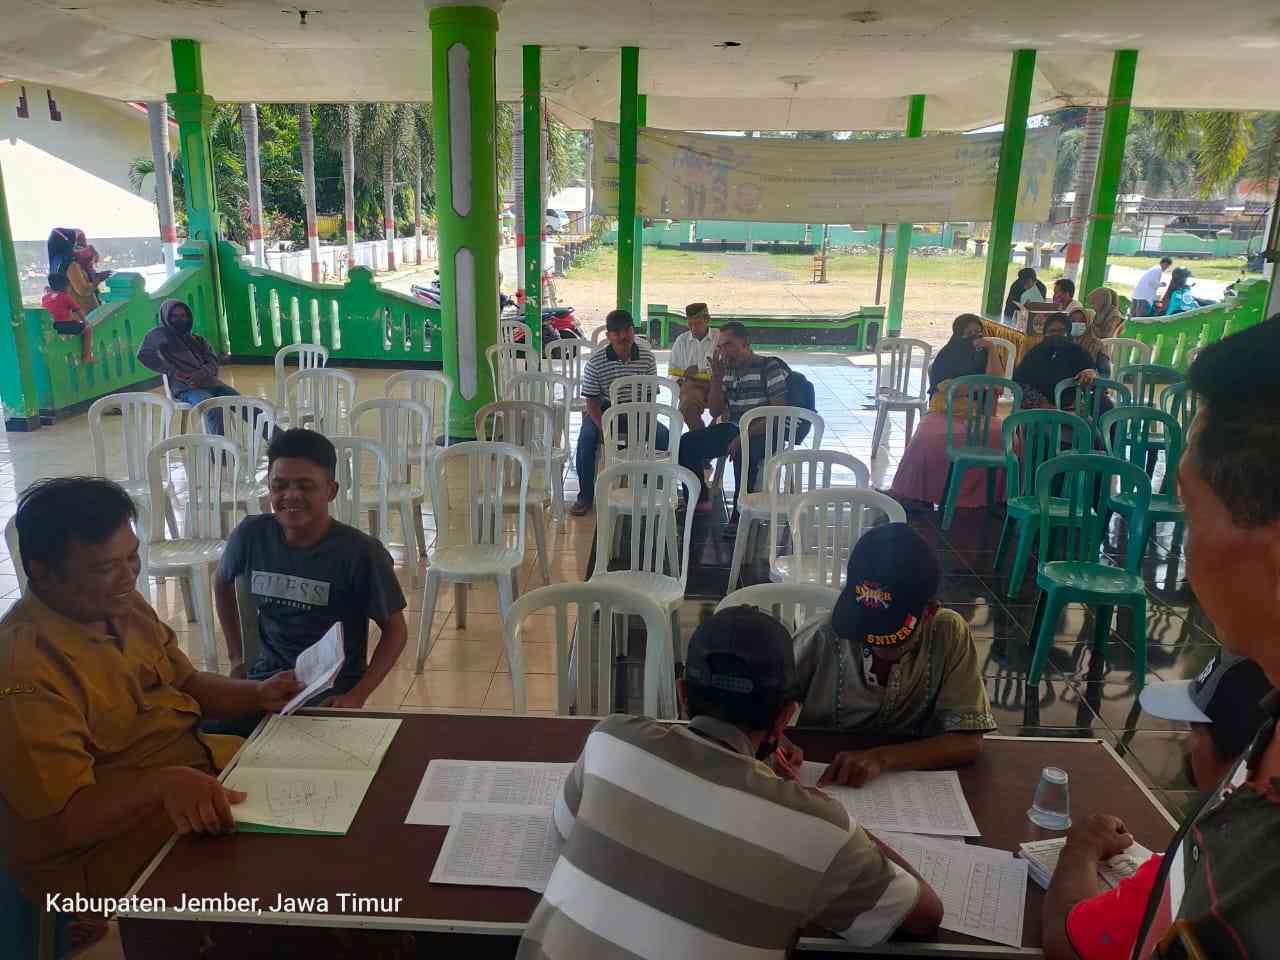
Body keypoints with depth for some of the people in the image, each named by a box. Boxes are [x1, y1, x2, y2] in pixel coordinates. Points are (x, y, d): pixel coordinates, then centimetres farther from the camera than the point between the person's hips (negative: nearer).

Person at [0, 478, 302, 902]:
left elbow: (188, 684, 14)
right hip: (103, 844, -9)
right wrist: (163, 784, -39)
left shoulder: (125, 606, 1)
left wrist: (257, 694, -3)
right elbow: (64, 819, -24)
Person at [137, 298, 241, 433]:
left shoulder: (198, 339, 27)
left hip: (209, 382, 5)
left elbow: (213, 362, 14)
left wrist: (203, 373, -10)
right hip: (185, 388, -5)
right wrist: (172, 371, -11)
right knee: (214, 409, -36)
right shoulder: (161, 334, 14)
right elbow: (144, 355, 0)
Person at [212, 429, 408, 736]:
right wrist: (237, 657, 16)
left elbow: (395, 630, -5)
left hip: (334, 689, -4)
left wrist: (356, 697, -15)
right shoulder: (251, 534, -3)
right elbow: (222, 581, 20)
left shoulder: (360, 552, -15)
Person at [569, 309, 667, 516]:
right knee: (586, 438, -30)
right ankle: (585, 496, -13)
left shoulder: (647, 357, -6)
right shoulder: (596, 361, -12)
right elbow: (592, 400, -9)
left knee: (664, 436, -22)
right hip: (604, 411, -1)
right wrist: (603, 428, -24)